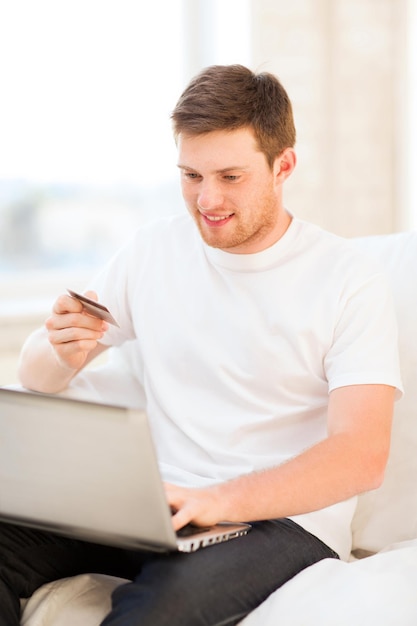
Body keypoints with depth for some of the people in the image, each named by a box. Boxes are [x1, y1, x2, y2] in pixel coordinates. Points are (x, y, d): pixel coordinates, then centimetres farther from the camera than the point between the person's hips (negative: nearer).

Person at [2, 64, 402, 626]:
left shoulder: (347, 280, -5)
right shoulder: (151, 251, 9)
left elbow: (362, 458, -15)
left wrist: (218, 501, -30)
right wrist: (62, 352, -13)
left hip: (284, 521, -4)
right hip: (158, 507, 5)